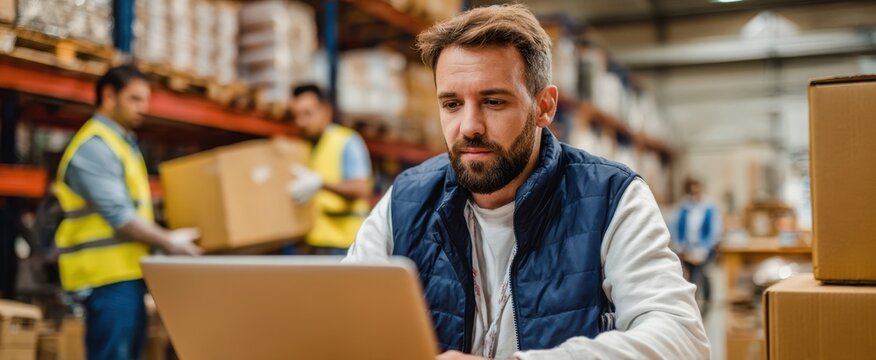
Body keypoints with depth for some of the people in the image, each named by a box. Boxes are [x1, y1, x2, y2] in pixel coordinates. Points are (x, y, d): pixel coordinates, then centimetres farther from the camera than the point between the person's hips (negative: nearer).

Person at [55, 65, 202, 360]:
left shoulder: (121, 143, 19)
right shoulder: (95, 145, -12)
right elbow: (117, 215, -19)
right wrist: (168, 242, -13)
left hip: (126, 272, 10)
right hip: (108, 273, -10)